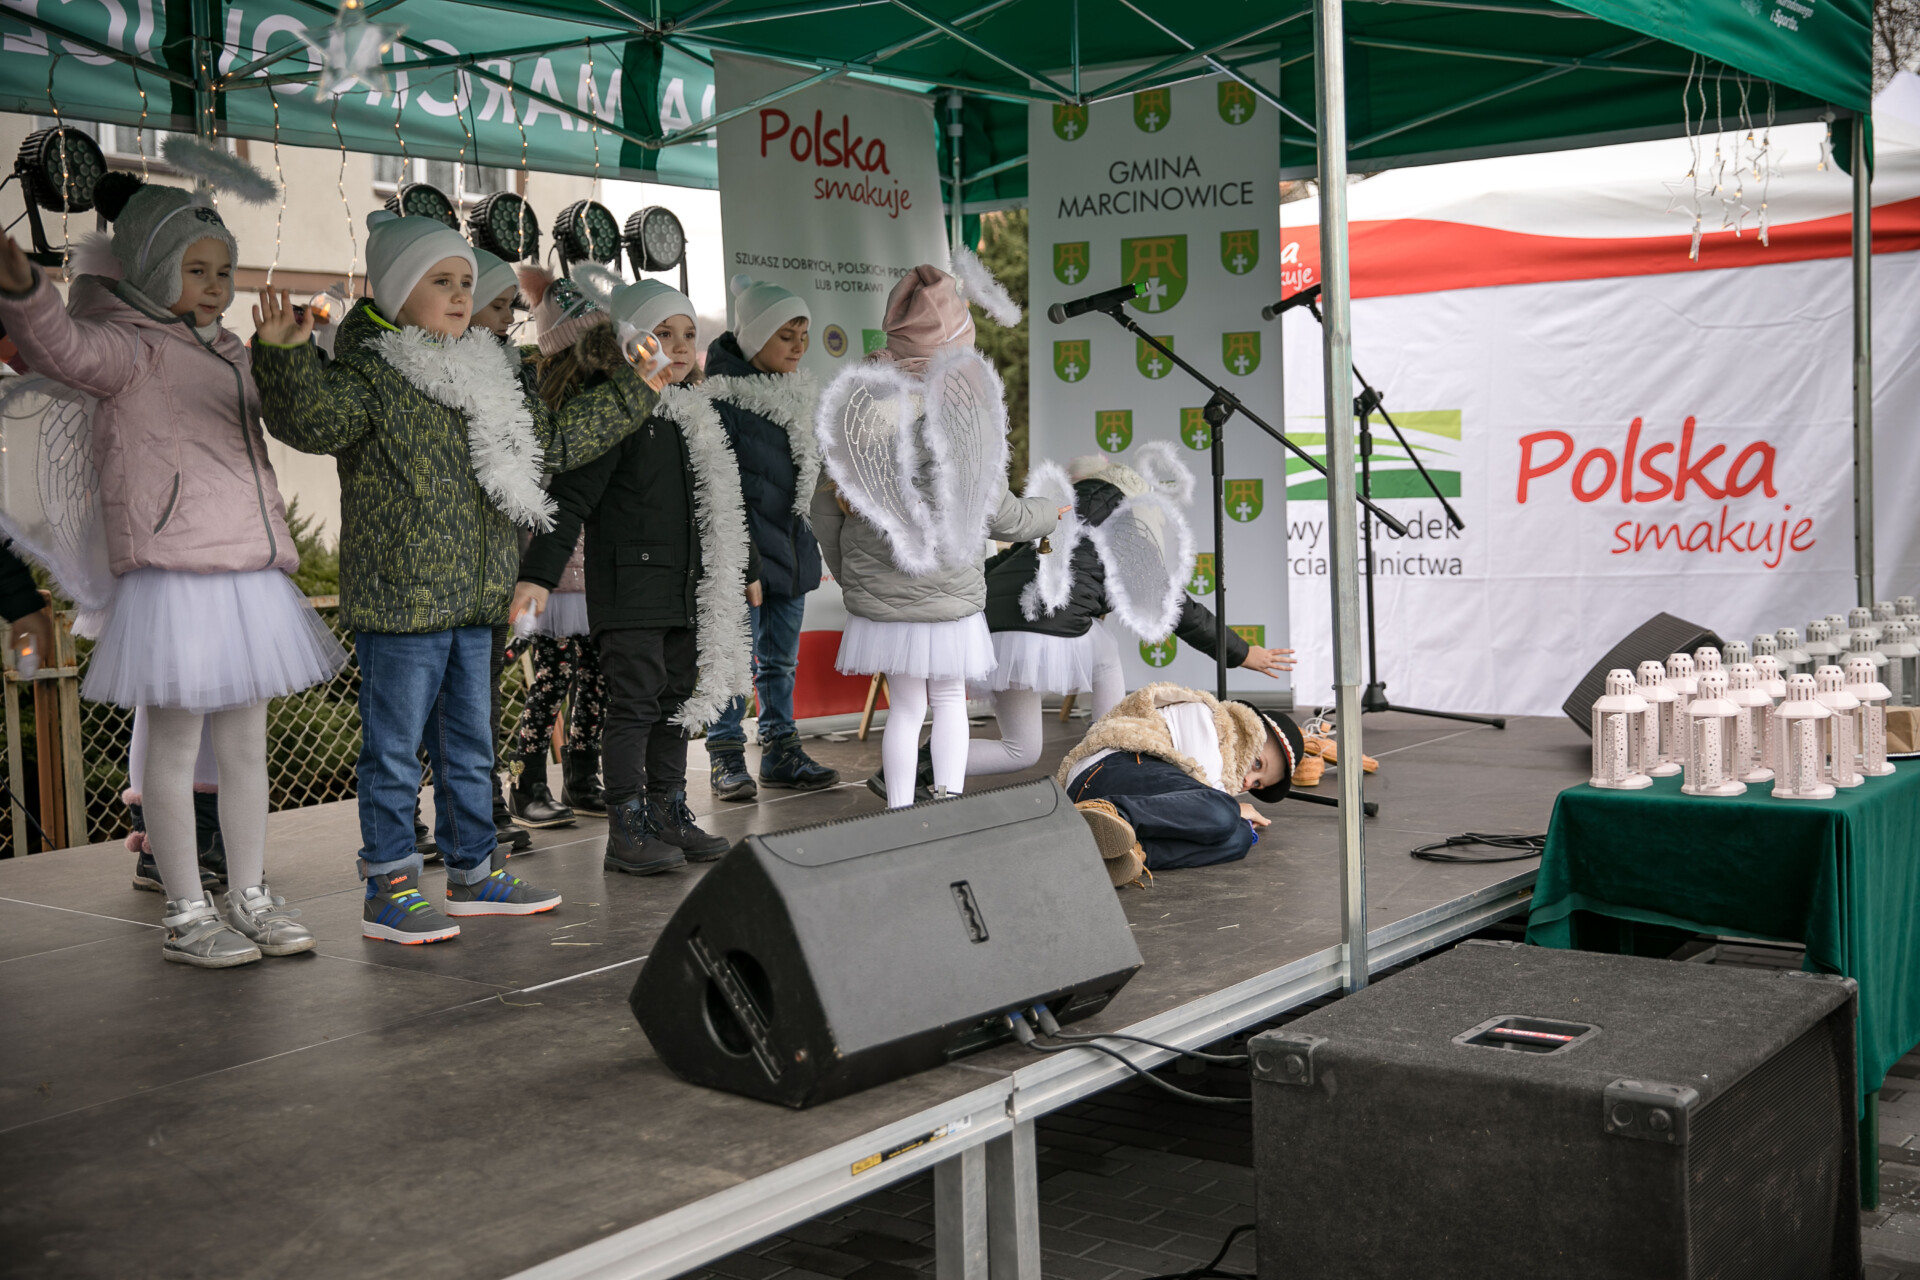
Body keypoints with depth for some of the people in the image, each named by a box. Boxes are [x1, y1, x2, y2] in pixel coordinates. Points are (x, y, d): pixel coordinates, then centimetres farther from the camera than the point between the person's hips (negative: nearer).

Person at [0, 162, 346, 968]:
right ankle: (186, 917, 9)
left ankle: (250, 898, 24)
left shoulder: (227, 352, 18)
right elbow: (66, 347, -30)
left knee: (246, 743, 14)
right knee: (175, 747, 0)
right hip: (175, 576, -8)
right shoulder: (131, 348, -6)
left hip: (251, 573, 8)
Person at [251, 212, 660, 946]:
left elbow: (554, 441, 25)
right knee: (395, 750, 0)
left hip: (472, 602, 8)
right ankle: (388, 890, 8)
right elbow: (312, 417, -28)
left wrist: (634, 394, 27)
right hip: (398, 603, -8)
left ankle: (474, 873, 28)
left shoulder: (485, 382, 15)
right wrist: (283, 356, -46)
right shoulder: (371, 376, -10)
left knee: (469, 747, 17)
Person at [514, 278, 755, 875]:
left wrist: (746, 568, 32)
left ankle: (669, 816, 21)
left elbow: (720, 506, 27)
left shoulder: (694, 419, 15)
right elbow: (573, 496, -16)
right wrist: (539, 572, -25)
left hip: (684, 591, 8)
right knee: (635, 703, -7)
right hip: (630, 588, -8)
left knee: (677, 702, 12)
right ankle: (626, 831, -1)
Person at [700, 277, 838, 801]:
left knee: (780, 659, 13)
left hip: (791, 546, 7)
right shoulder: (724, 397, -12)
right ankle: (726, 757, 5)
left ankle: (781, 751, 20)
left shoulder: (796, 393, 13)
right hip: (745, 550, -7)